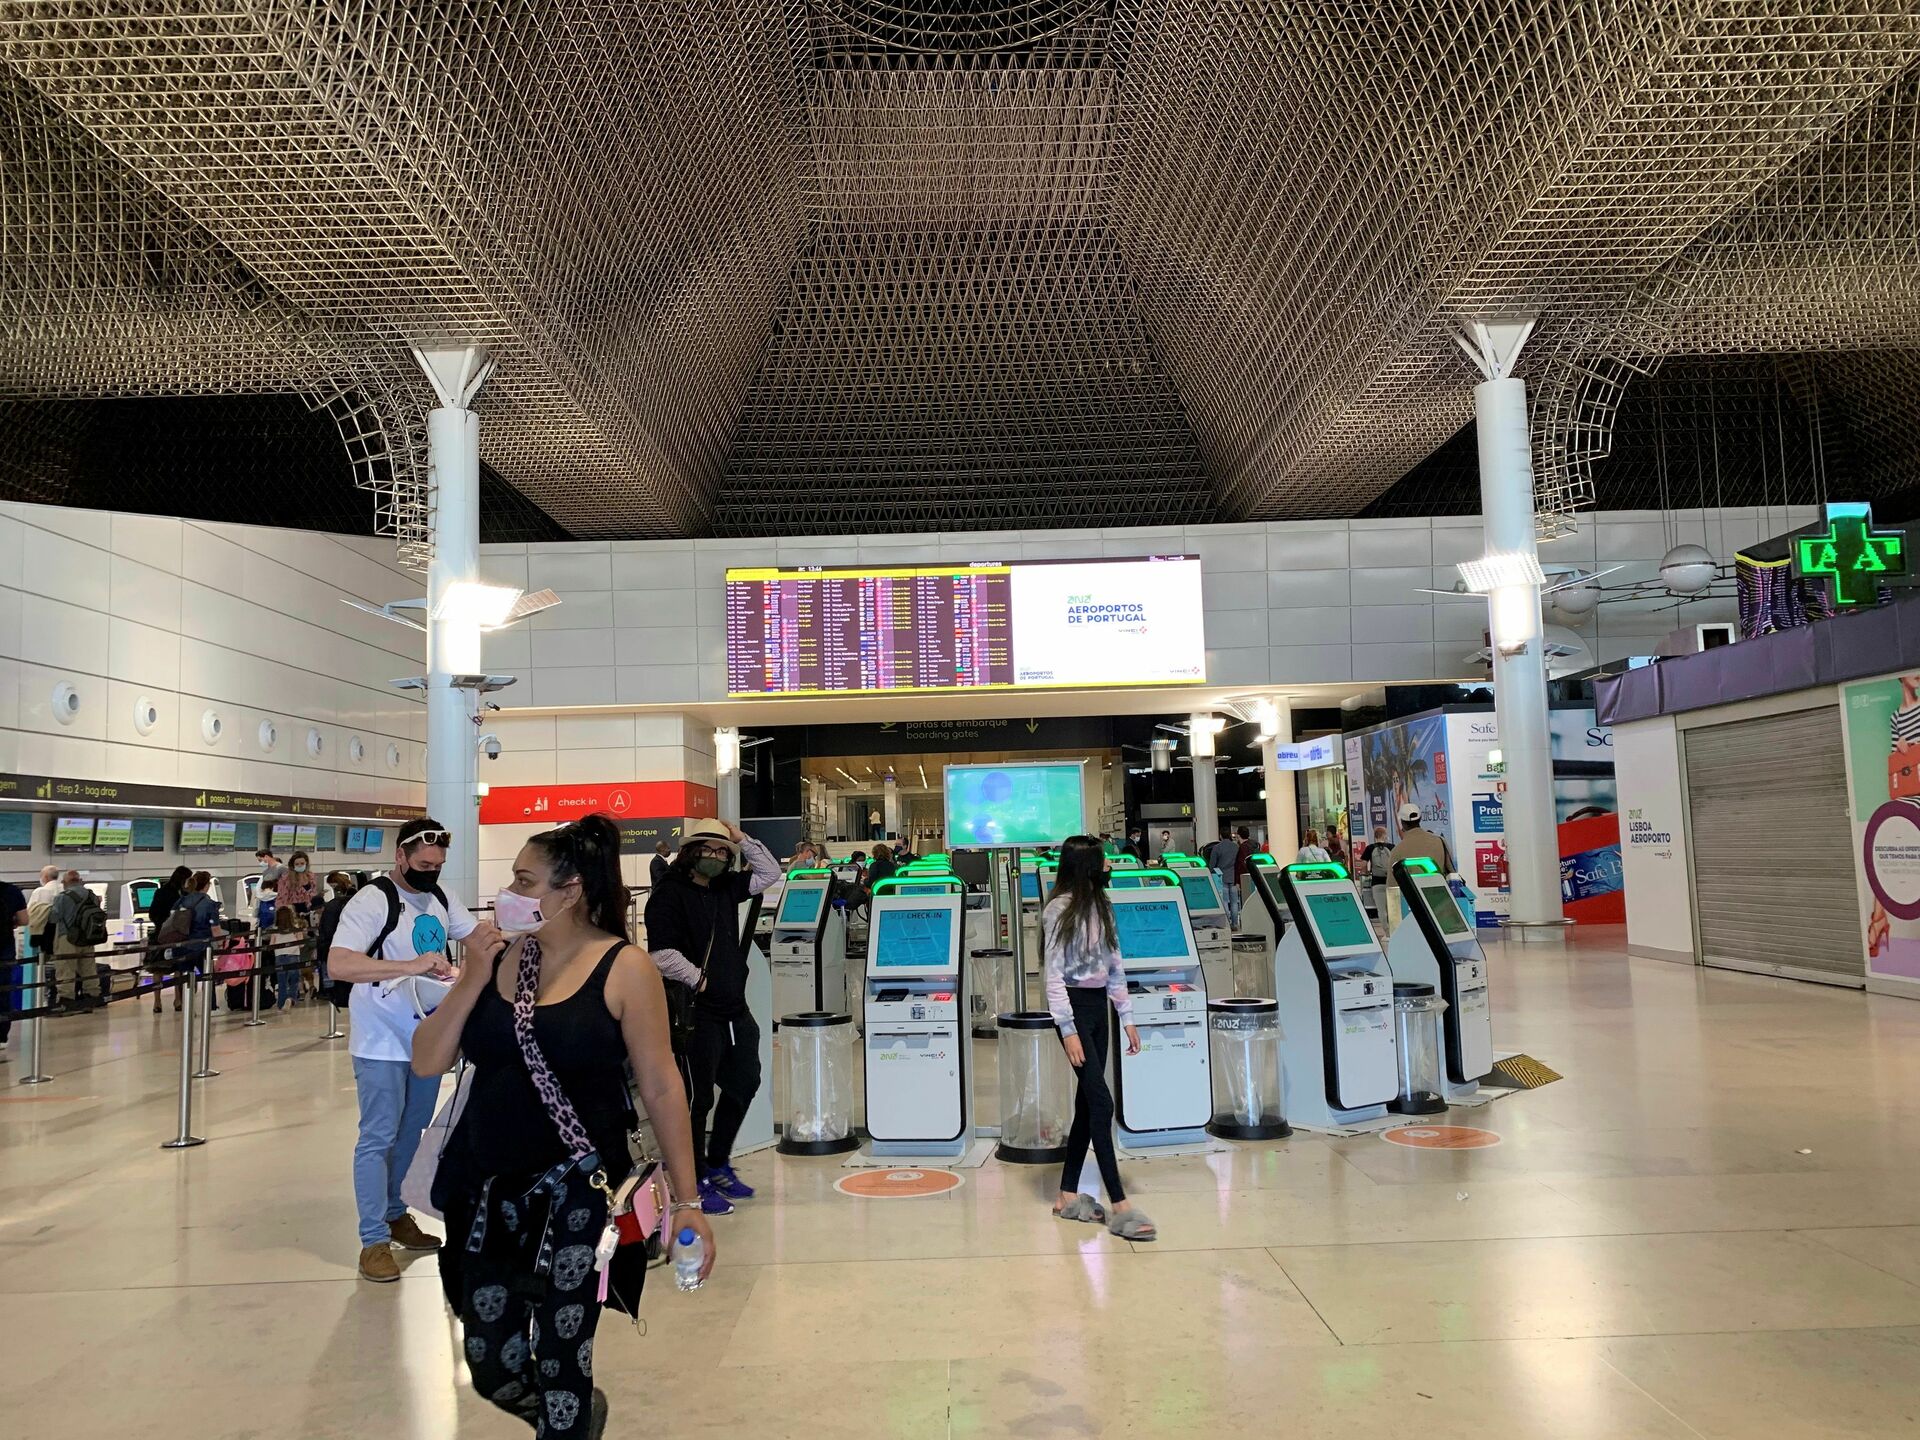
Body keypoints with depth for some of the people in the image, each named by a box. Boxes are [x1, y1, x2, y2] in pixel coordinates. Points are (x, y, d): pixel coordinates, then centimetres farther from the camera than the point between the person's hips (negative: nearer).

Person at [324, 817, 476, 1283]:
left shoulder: (439, 898, 5)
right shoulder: (372, 901, -17)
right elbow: (337, 964, -28)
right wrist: (410, 966, -37)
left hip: (427, 1036, 7)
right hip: (382, 1043, -7)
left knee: (413, 1133, 18)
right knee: (378, 1139, 0)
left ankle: (396, 1215, 35)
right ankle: (373, 1241, 9)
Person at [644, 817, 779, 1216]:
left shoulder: (726, 888, 11)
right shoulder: (669, 895, -11)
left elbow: (769, 873, 17)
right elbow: (662, 954, -20)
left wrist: (742, 839, 7)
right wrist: (699, 980, -15)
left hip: (736, 1009, 9)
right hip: (697, 1013, -8)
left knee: (743, 1084, 18)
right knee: (698, 1097, 0)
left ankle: (718, 1165, 35)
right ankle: (696, 1182, 14)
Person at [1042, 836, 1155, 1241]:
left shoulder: (1101, 907, 12)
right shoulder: (1060, 910, -11)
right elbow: (1054, 974, -14)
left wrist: (1127, 1017, 11)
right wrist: (1068, 1031, -18)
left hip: (1098, 1006, 8)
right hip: (1074, 1008, -8)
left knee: (1087, 1102, 10)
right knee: (1101, 1102, -12)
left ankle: (1068, 1196, 19)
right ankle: (1119, 1206, -10)